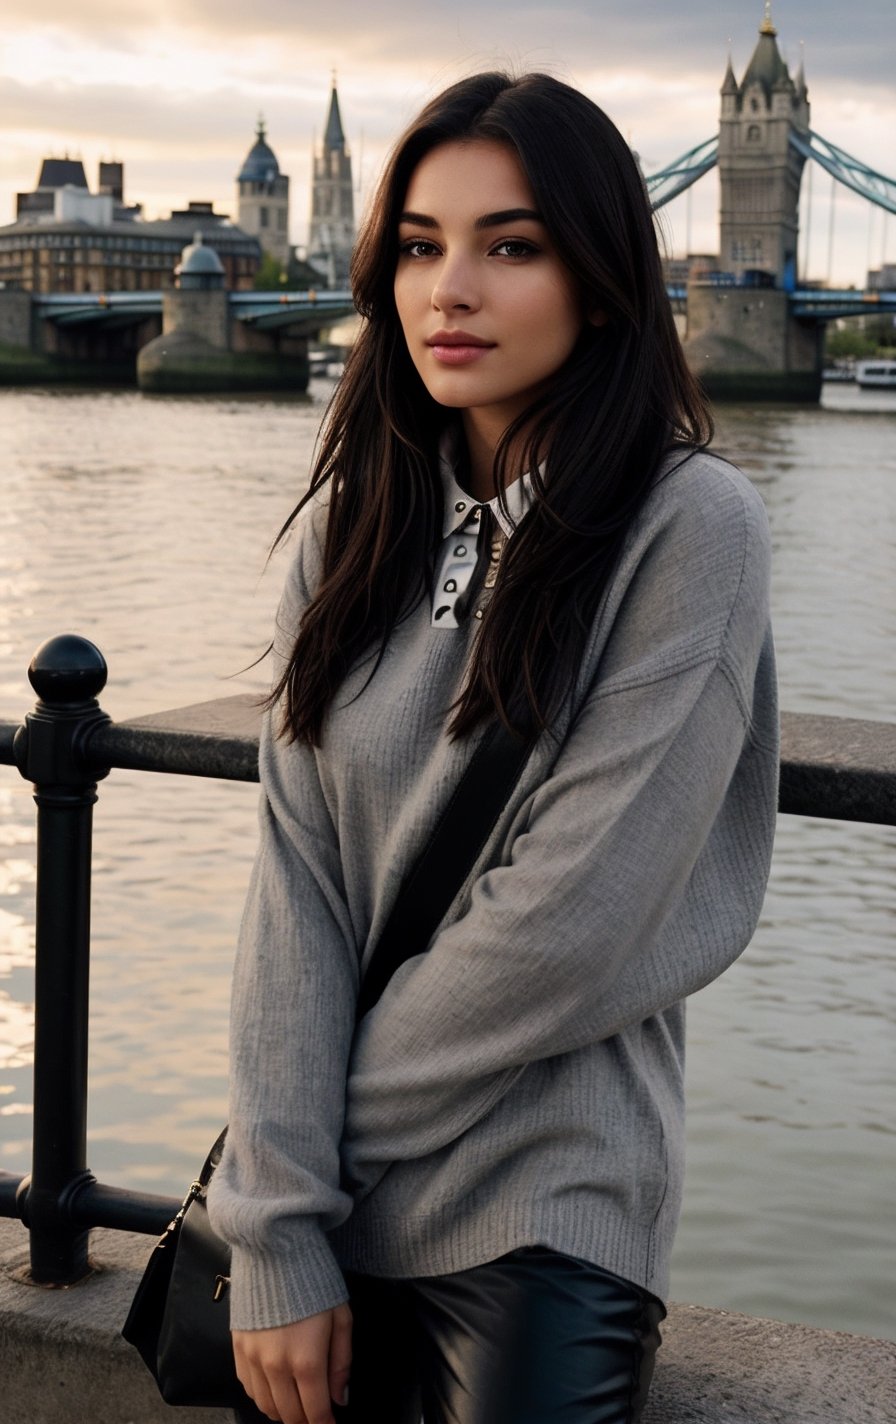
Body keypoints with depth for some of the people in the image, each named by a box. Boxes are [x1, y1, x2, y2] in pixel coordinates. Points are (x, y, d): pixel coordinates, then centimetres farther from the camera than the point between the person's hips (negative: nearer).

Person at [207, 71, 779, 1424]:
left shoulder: (691, 525, -12)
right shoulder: (351, 525, 2)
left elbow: (574, 922, -17)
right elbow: (295, 880, -5)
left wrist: (317, 1134, -9)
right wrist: (277, 1232, -12)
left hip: (540, 1217, -4)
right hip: (338, 1205, 4)